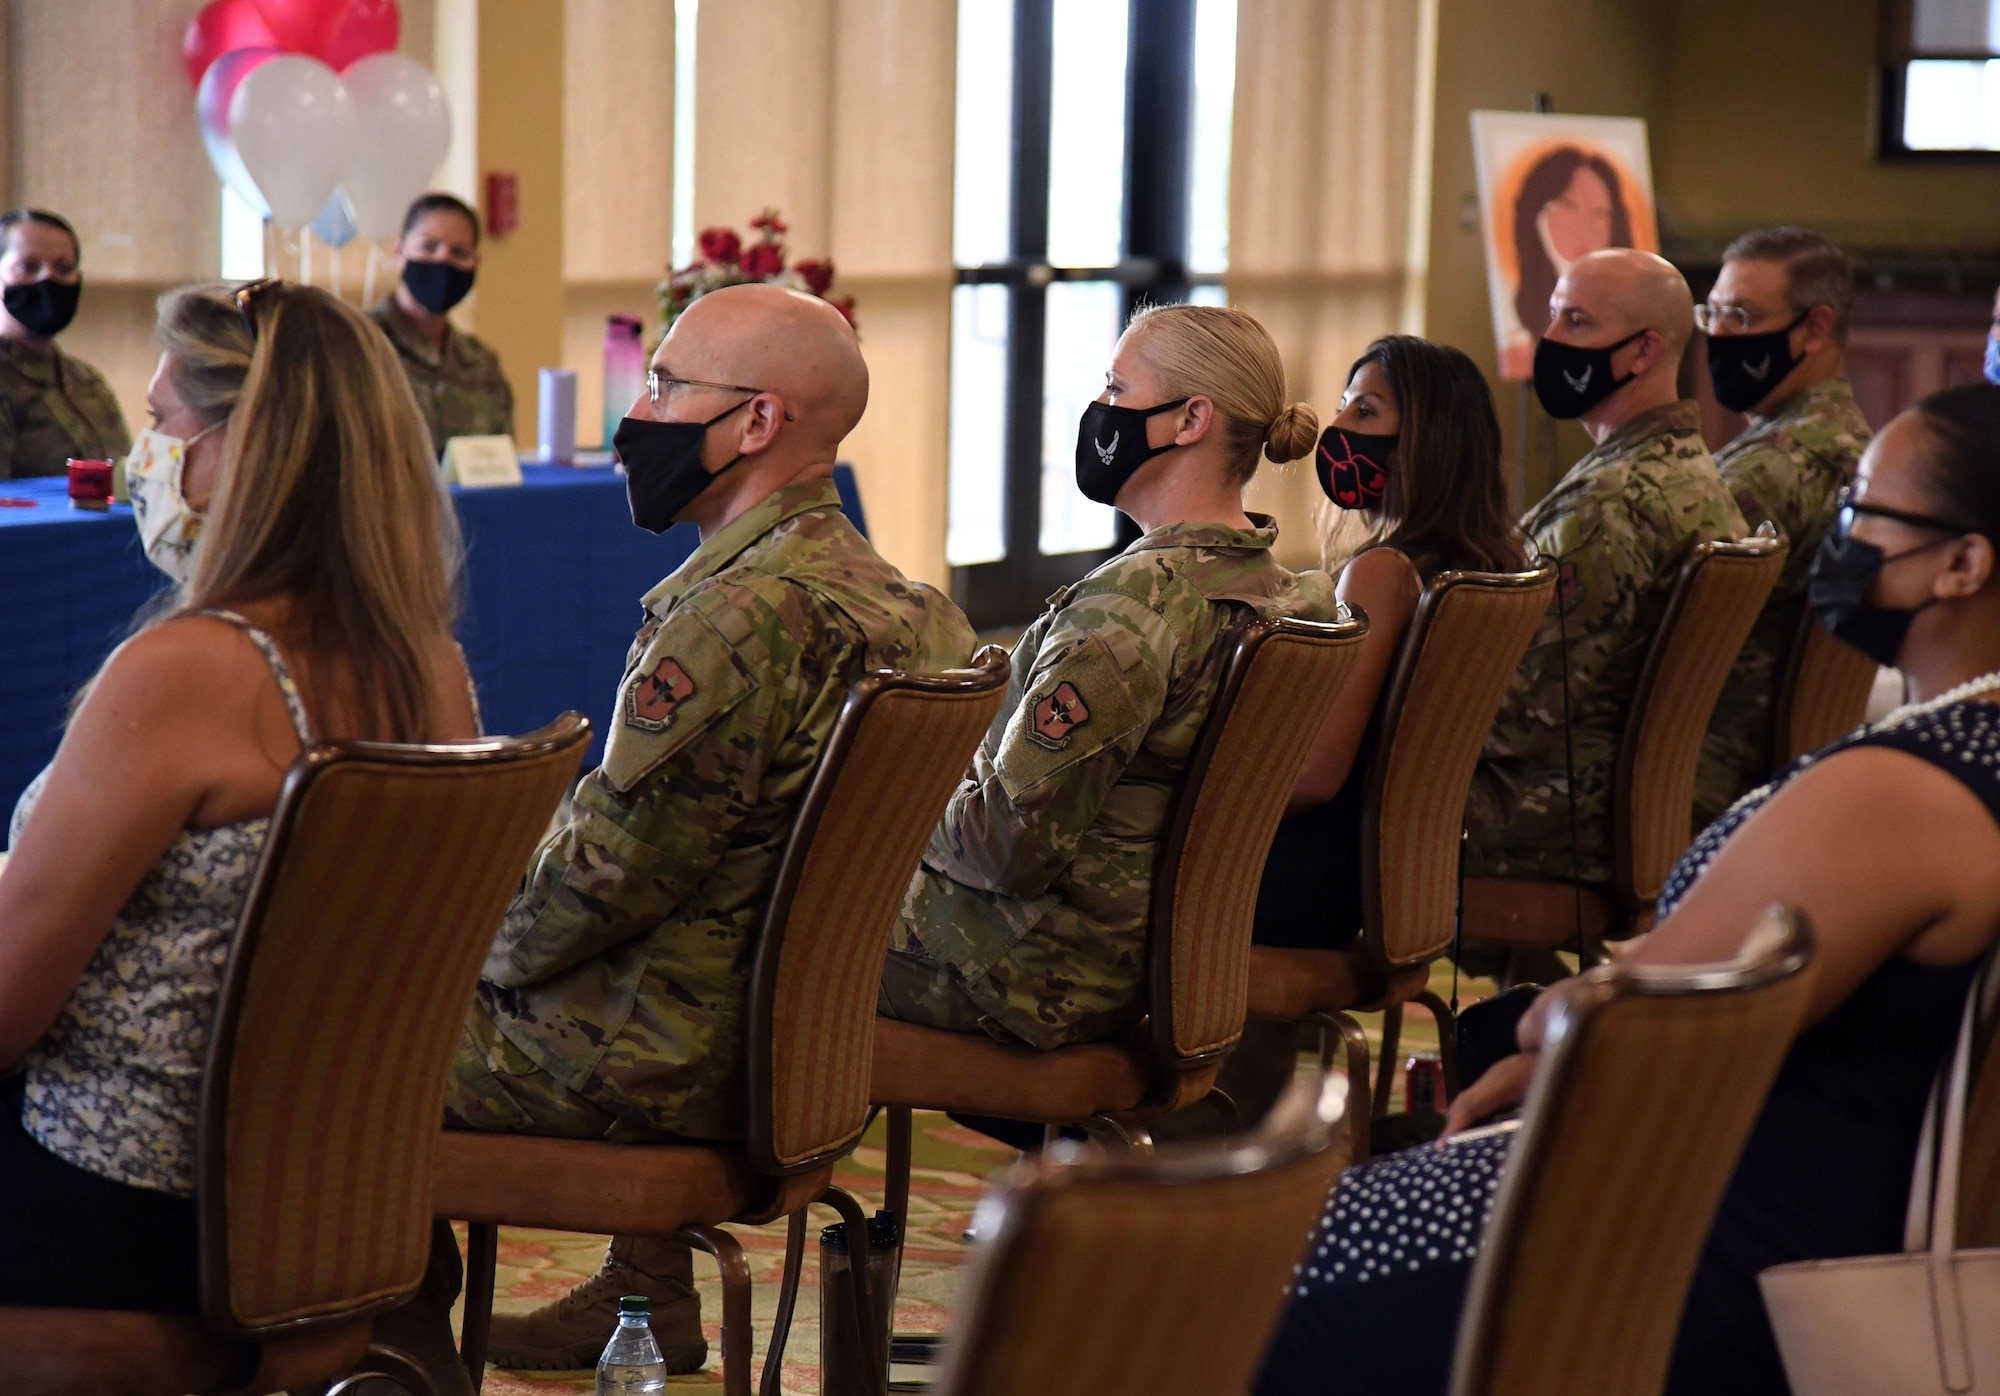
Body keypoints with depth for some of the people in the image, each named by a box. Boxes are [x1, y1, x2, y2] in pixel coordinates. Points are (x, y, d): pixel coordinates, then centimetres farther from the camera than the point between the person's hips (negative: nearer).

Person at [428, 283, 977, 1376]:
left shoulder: (738, 618, -26)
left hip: (669, 1073, -8)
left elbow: (609, 871, -23)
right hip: (790, 1039, 8)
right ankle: (650, 1296, 34)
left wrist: (489, 958, -3)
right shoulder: (895, 603, 3)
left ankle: (410, 1332, 25)